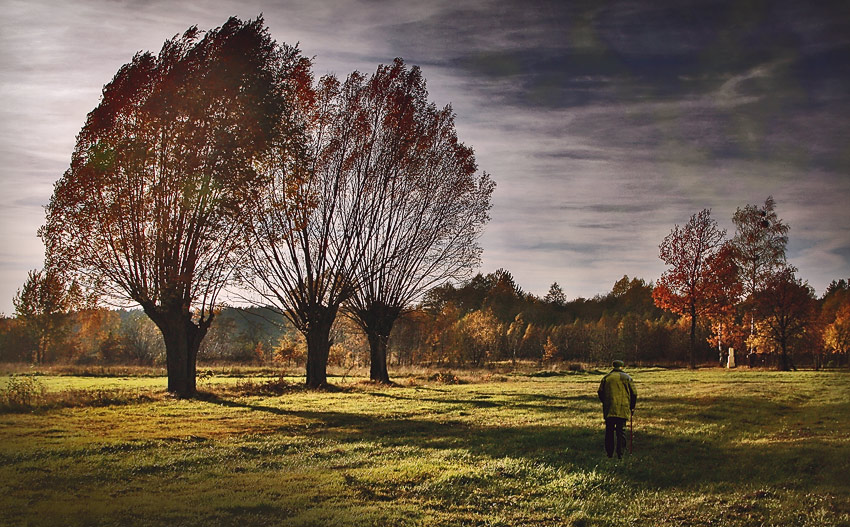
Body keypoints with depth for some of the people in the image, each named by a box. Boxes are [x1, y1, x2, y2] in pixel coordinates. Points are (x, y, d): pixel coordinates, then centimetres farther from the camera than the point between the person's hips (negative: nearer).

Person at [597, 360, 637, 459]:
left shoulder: (606, 377, 7)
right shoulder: (627, 378, 4)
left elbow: (600, 392, 8)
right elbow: (634, 393, 2)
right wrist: (632, 407, 12)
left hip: (609, 409, 1)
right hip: (623, 409, -1)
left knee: (609, 431, 8)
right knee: (621, 431, 2)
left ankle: (609, 453, 9)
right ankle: (620, 454, -3)